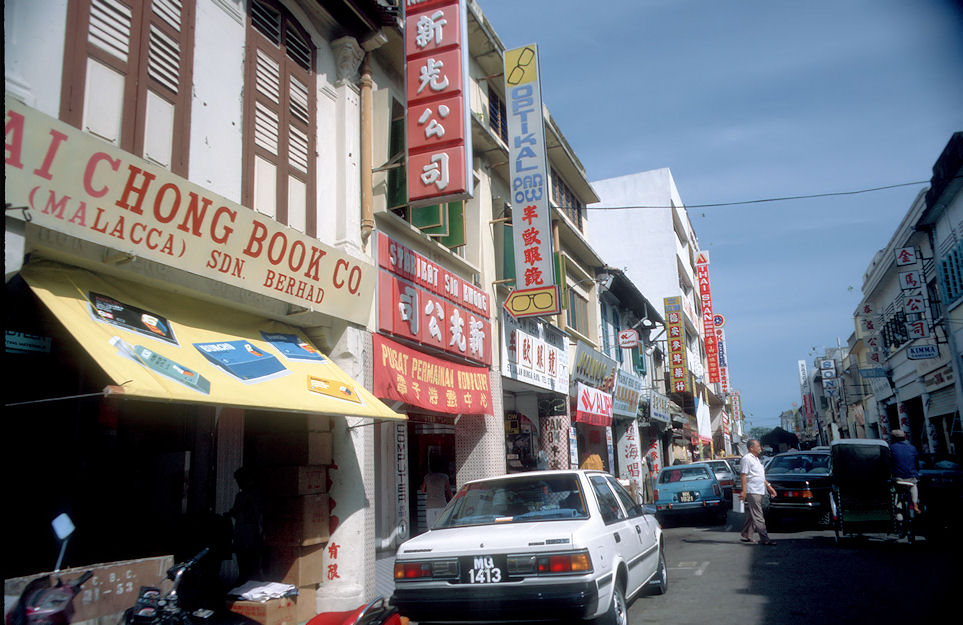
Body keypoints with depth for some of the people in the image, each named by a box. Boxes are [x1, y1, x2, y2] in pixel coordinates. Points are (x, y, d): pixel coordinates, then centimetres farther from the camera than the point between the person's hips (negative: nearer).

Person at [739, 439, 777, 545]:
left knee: (752, 515, 13)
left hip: (759, 491, 10)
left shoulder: (756, 459, 21)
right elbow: (743, 476, -16)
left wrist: (769, 486, 23)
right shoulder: (747, 459, -10)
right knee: (758, 516, -9)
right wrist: (744, 491, -22)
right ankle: (764, 538, -11)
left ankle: (746, 536, 20)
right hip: (752, 492, -10)